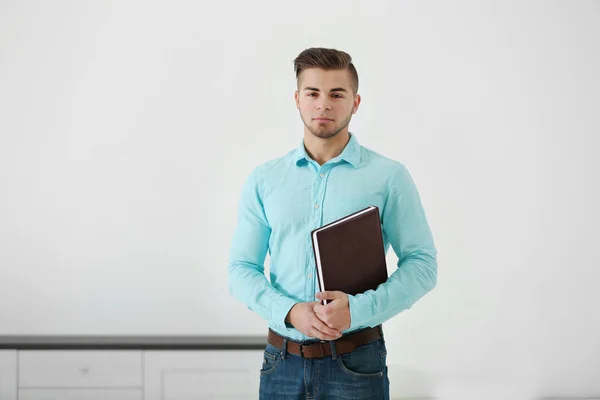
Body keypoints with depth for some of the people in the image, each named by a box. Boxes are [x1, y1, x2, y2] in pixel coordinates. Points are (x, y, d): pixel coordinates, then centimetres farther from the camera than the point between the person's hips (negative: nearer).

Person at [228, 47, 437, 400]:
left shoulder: (388, 176, -1)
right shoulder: (264, 180, 6)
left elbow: (422, 263, -4)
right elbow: (242, 269, 5)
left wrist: (358, 309, -18)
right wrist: (291, 312, -14)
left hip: (356, 361, -2)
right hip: (282, 360, 2)